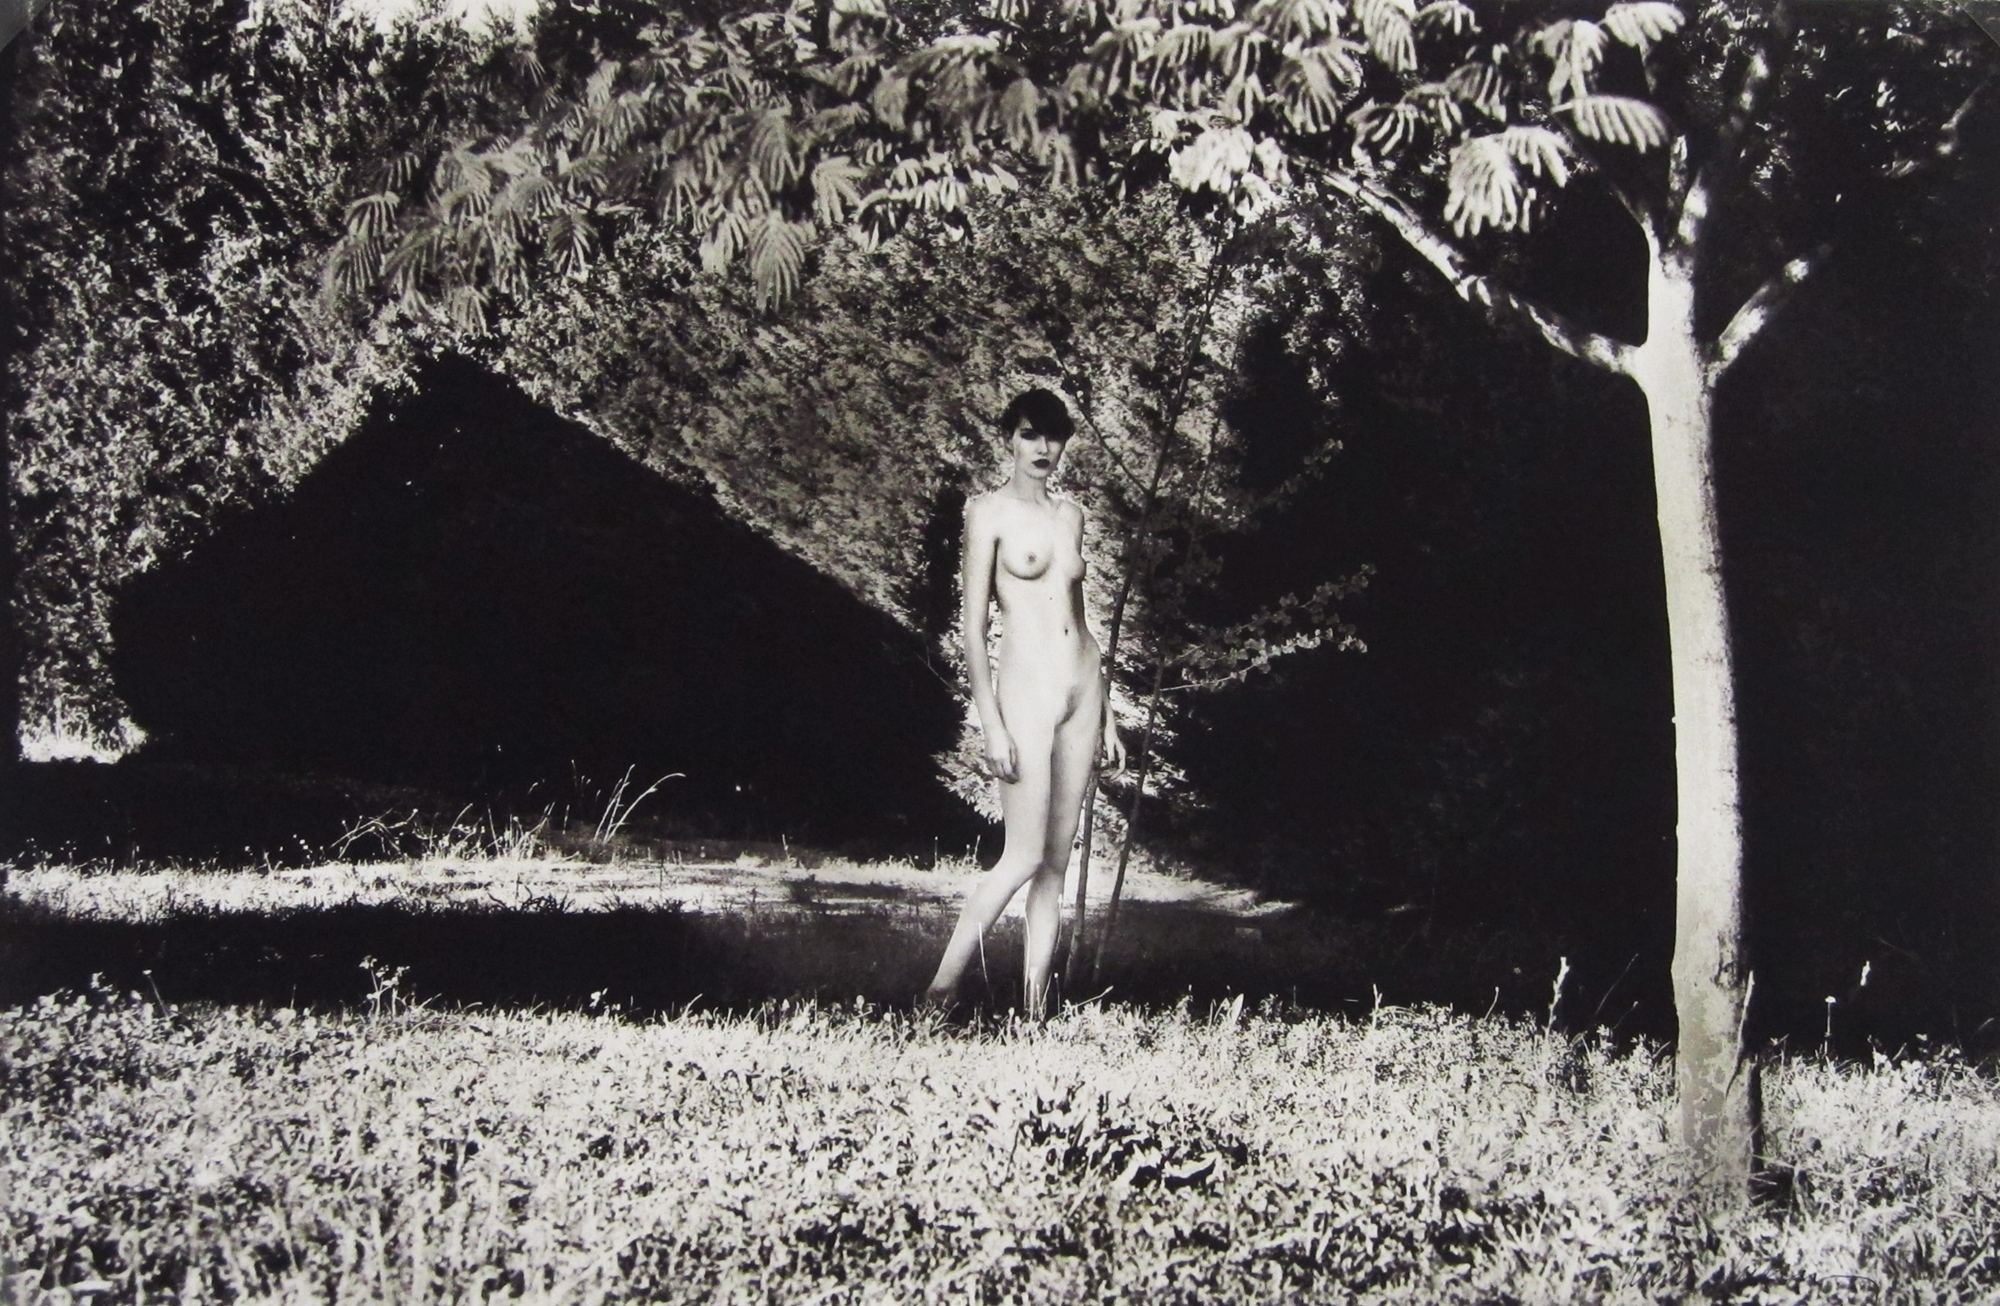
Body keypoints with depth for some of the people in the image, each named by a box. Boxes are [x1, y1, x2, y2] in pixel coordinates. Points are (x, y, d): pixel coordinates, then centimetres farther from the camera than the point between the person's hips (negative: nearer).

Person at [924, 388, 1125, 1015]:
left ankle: (1036, 1009, 7)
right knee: (1024, 856, -13)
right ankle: (939, 993, -3)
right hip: (1026, 686, -6)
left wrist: (1107, 719, 17)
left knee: (1056, 862, 4)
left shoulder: (1070, 514, 14)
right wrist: (991, 725, -14)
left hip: (1083, 686, 6)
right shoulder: (989, 512, -2)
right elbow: (973, 627, -7)